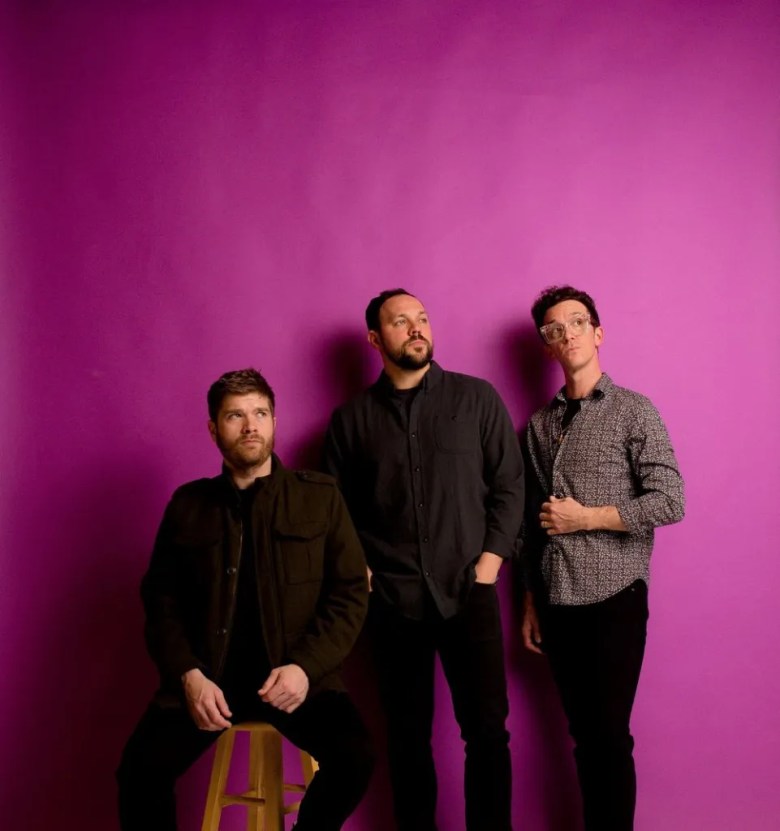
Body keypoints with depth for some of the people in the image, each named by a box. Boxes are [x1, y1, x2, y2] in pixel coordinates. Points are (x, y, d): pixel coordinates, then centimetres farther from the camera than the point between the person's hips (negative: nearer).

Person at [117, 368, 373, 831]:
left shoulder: (320, 496, 3)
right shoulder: (188, 504, 8)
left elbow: (352, 593, 2)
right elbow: (162, 599, 8)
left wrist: (307, 666, -12)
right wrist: (188, 675, -8)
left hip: (297, 674, 0)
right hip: (209, 676, 1)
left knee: (354, 757, -25)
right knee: (141, 769, -22)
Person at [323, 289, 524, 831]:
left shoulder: (477, 398, 4)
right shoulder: (351, 419, 6)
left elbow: (509, 485, 3)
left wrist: (488, 566, -4)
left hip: (469, 596, -1)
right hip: (392, 603, 1)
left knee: (487, 731, -1)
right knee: (407, 735, 10)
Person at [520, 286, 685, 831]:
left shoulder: (633, 411, -4)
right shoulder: (539, 425, 10)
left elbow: (669, 502, -11)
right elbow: (533, 520, 12)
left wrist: (585, 517, -13)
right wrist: (530, 602, 11)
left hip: (613, 599, -4)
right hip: (558, 602, 4)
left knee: (611, 735, 1)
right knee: (583, 733, 12)